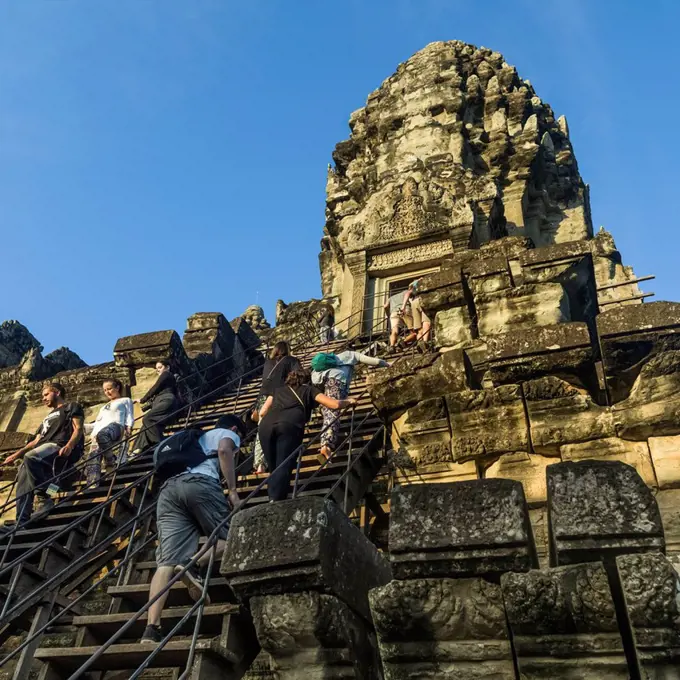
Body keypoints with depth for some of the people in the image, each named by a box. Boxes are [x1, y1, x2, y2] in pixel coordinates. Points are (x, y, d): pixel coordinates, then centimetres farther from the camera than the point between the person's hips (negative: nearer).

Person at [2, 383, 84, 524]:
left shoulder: (71, 407, 14)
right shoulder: (48, 417, 39)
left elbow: (78, 429, -3)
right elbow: (36, 441, 33)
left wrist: (69, 446, -24)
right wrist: (16, 454, 18)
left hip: (61, 447, -8)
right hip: (44, 449, 8)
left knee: (30, 457, -35)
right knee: (23, 475, -16)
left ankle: (44, 499, -31)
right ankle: (21, 522, -20)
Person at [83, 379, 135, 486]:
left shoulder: (126, 400, 28)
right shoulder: (104, 407, 44)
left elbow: (129, 417, 13)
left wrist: (128, 427, -9)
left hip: (115, 426, -6)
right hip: (97, 433, 6)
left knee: (102, 435, -45)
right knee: (92, 460, -24)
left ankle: (111, 461, -30)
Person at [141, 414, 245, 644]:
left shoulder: (197, 438, 43)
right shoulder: (227, 434, 23)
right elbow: (224, 450, -2)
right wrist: (233, 491, -3)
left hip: (168, 489, 6)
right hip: (199, 483, -6)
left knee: (166, 561, -6)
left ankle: (151, 629, -20)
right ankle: (194, 566, -19)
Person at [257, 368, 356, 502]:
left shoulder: (278, 390, 38)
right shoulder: (309, 389, 29)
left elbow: (263, 412, 33)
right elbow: (335, 404, 21)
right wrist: (349, 401, 41)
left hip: (266, 425, 4)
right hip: (289, 425, -3)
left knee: (274, 469, 14)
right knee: (284, 467, -9)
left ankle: (272, 500, 1)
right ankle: (275, 502, -26)